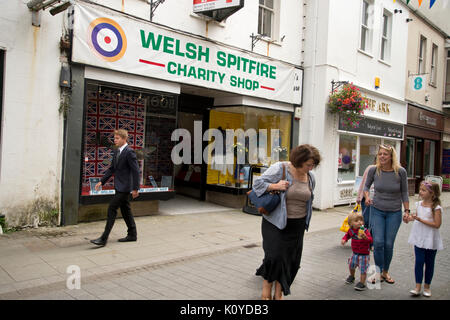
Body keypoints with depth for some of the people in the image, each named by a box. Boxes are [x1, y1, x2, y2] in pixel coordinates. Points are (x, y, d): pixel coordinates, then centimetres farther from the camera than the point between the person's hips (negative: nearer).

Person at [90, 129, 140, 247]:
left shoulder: (129, 152, -16)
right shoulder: (117, 152, 12)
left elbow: (136, 171, -17)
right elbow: (111, 168, 18)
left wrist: (135, 188, -18)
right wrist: (102, 181, 10)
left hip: (124, 187, -9)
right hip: (119, 187, 9)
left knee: (112, 209, -10)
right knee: (125, 210, 15)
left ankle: (104, 238, -6)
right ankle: (132, 235, 26)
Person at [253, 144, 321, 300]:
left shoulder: (310, 178, 6)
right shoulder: (280, 169, -12)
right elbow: (258, 182, -10)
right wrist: (275, 186, -24)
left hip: (297, 225, 5)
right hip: (276, 223, -5)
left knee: (291, 260, 6)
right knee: (274, 256, -8)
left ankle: (278, 294, 21)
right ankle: (266, 292, 14)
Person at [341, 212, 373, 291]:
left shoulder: (365, 230, -23)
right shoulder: (351, 230, -5)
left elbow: (370, 240, -33)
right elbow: (348, 234, 17)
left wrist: (365, 237, -52)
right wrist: (344, 239, -1)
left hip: (364, 254, -6)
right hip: (355, 253, 6)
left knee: (363, 269, -3)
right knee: (351, 264, 21)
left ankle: (362, 283, 11)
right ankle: (352, 276, 48)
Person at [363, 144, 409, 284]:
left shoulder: (400, 172, -12)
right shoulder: (373, 170, -10)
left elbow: (404, 193, 0)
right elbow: (366, 185, 8)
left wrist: (407, 211, 1)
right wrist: (367, 197, -11)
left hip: (394, 212, 0)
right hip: (377, 211, 0)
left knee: (389, 244, 4)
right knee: (378, 242, -7)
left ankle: (385, 272, 24)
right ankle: (378, 272, 10)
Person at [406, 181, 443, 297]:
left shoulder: (436, 207, -15)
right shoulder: (419, 204, 3)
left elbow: (437, 224, -19)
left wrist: (420, 220, -24)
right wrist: (412, 218, -3)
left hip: (431, 240, -4)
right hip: (419, 238, 4)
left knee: (429, 263, 10)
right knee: (419, 262, 1)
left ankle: (427, 287, 24)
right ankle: (418, 287, 6)